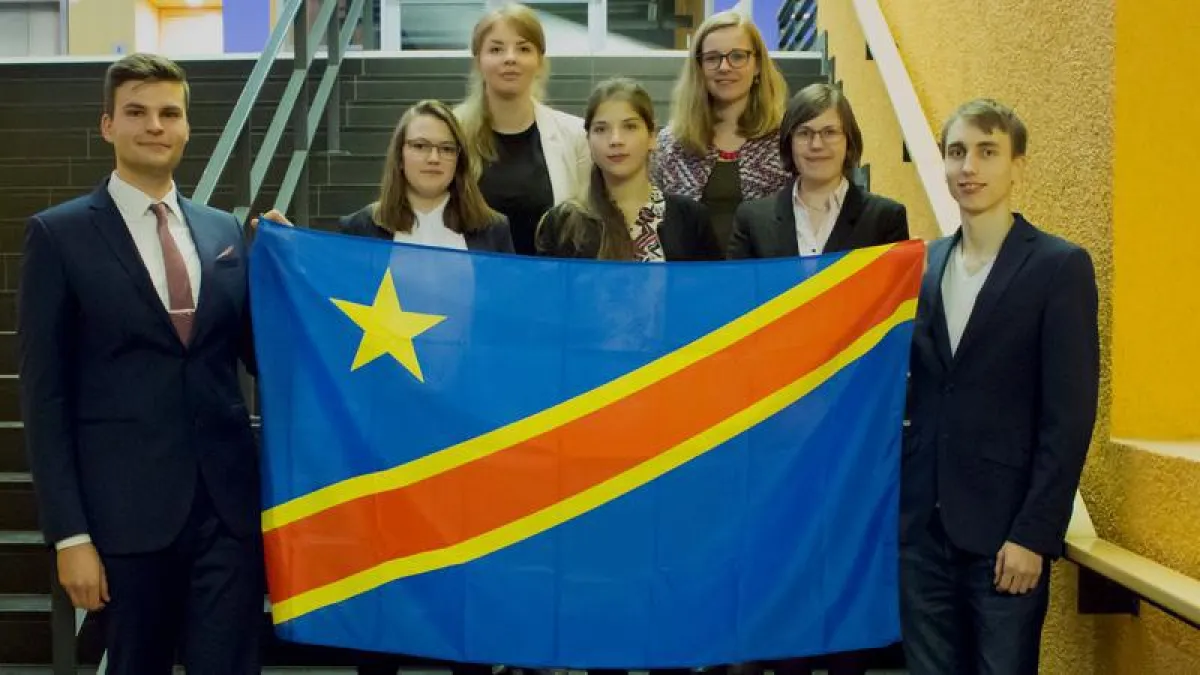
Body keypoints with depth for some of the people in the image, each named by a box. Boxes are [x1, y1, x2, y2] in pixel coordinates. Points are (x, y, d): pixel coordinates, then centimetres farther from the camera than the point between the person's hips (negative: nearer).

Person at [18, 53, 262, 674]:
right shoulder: (59, 234, 0)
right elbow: (45, 394, -4)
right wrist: (69, 533, -9)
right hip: (128, 508, -3)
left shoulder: (225, 230, 11)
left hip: (229, 502, 3)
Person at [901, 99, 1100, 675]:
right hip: (921, 525, 4)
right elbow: (910, 386, 12)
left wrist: (1034, 534, -13)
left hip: (1004, 530, -4)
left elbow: (1069, 414, -9)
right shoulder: (924, 264, 10)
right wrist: (895, 502, 5)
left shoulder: (1060, 267, -4)